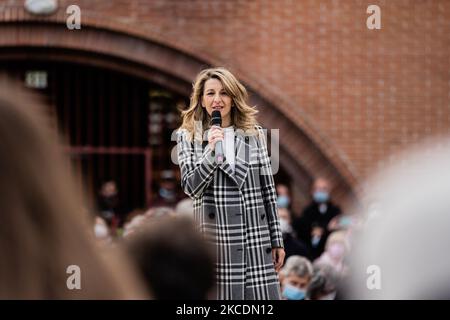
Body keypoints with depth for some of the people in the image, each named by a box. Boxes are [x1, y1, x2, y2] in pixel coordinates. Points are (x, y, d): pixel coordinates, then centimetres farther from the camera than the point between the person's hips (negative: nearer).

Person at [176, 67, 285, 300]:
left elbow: (268, 190, 11)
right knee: (220, 295, -5)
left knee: (262, 295, -5)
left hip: (255, 237, 2)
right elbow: (191, 188, -3)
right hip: (214, 235, -2)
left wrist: (276, 240, 9)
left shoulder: (254, 134, 11)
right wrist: (211, 152, -15)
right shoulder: (188, 137, 6)